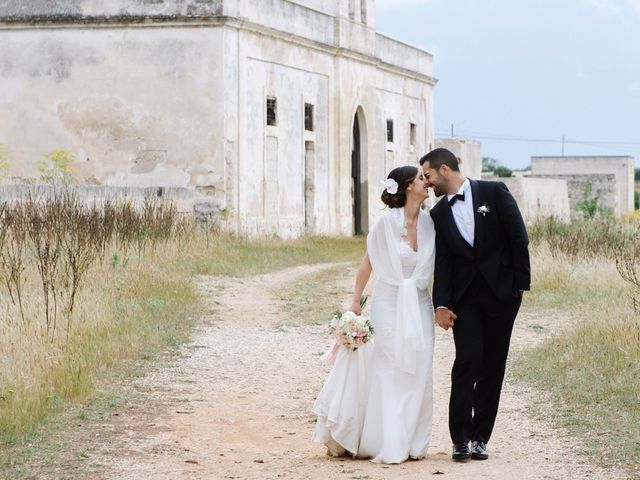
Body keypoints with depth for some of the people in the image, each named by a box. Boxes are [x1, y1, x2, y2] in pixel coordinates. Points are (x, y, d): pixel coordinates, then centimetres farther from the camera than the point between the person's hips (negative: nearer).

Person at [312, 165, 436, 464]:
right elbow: (367, 263, -2)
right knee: (386, 374, -1)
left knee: (417, 375, 1)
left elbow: (436, 265, 10)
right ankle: (386, 446, 5)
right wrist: (355, 303, -1)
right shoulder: (387, 222, -10)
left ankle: (411, 444, 9)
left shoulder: (429, 223, 1)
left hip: (419, 307, 4)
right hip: (389, 304, -4)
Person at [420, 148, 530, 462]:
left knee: (492, 366, 2)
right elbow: (442, 262, 1)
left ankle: (480, 437, 9)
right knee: (467, 360, -11)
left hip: (501, 292, -1)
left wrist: (521, 283, -6)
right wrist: (441, 304, -10)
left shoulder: (494, 192, -1)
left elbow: (518, 238, -2)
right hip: (464, 297, 1)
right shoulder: (439, 213, 8)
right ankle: (460, 438, -8)